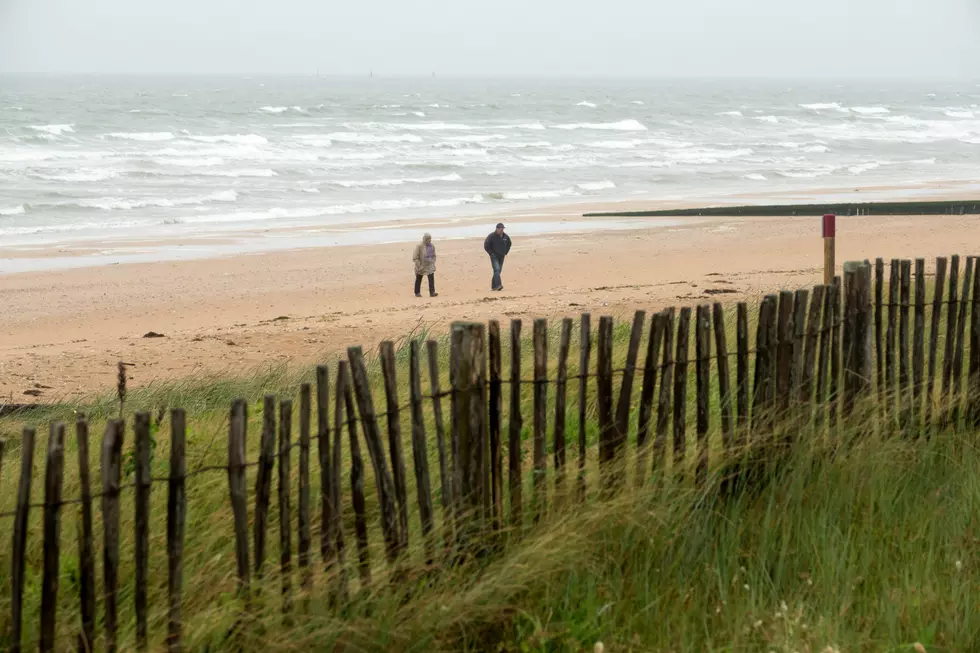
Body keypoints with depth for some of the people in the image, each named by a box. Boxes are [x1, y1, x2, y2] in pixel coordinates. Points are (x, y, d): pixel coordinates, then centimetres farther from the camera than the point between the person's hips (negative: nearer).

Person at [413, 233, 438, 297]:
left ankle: (432, 292, -12)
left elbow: (434, 256, 15)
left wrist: (433, 262, 4)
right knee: (418, 280, 11)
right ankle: (417, 293, 24)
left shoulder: (432, 246, 0)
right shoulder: (419, 246, -16)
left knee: (431, 278, -11)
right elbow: (415, 257, -15)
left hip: (430, 266, 3)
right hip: (421, 266, -3)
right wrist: (419, 265, -20)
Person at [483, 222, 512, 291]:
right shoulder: (492, 236, -13)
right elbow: (486, 245, -9)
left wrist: (505, 252, 12)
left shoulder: (505, 236, 2)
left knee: (499, 271, 6)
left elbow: (509, 244, 21)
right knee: (496, 269, -19)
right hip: (494, 256, -5)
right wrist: (491, 253, -11)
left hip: (501, 257, 5)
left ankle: (493, 286, 14)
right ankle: (498, 285, -28)